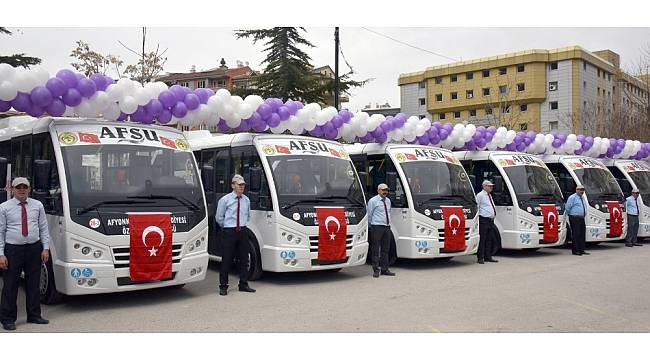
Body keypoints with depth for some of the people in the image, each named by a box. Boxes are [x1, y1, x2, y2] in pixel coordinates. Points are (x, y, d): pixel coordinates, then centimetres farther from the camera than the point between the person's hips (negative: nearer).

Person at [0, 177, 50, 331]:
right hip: (13, 250, -2)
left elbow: (44, 228, 7)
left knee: (34, 283, 10)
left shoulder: (37, 205, 6)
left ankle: (34, 315, 22)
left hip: (34, 249, 3)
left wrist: (45, 248, -1)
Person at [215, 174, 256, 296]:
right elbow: (219, 217, 2)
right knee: (226, 260, -2)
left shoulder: (246, 200, 8)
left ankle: (243, 284, 19)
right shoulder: (225, 200, -5)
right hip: (229, 232, -4)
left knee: (244, 258, 8)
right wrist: (227, 227, 7)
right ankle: (223, 286, 7)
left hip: (243, 231, 5)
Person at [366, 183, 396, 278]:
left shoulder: (388, 201, 16)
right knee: (376, 249, -5)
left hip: (387, 227, 7)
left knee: (386, 249, 9)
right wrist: (372, 225, 2)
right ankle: (376, 270, -1)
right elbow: (369, 215, -1)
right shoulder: (373, 201, -4)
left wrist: (388, 224, 17)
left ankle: (384, 269, 16)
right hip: (377, 227, -7)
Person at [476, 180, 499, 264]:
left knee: (490, 239, 10)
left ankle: (488, 256, 18)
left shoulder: (489, 195, 19)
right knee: (482, 239, -6)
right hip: (484, 220, -9)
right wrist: (477, 217, -16)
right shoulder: (480, 195, -7)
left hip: (491, 220, 9)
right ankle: (480, 258, -2)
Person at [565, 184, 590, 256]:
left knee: (582, 234, 9)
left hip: (582, 218, 8)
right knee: (576, 234, -8)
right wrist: (571, 214, 1)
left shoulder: (582, 198, 18)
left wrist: (583, 215, 20)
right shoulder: (572, 197, -8)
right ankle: (575, 250, -5)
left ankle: (581, 250, 14)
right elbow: (567, 208, -9)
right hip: (574, 219, -8)